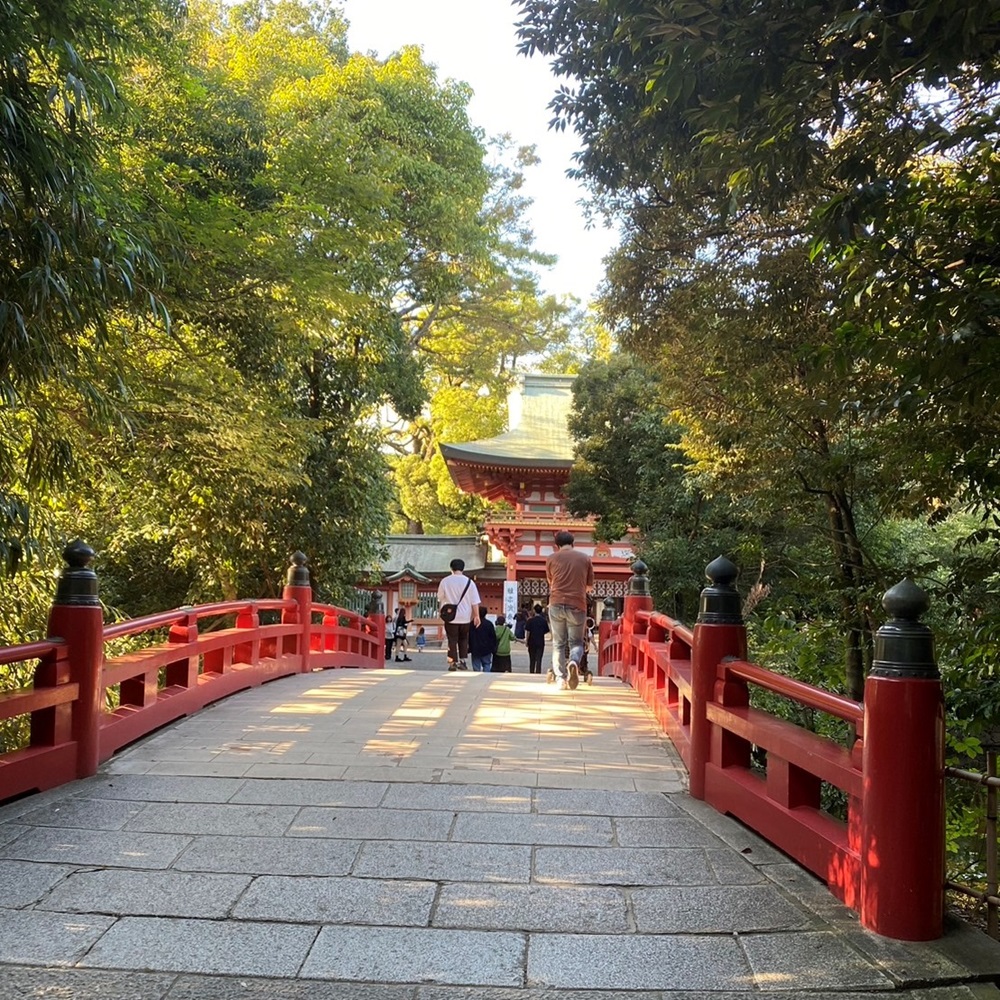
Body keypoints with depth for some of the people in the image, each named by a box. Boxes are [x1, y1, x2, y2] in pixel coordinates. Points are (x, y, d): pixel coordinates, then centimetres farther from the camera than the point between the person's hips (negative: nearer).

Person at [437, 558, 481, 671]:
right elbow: (475, 602, -5)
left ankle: (452, 663, 0)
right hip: (465, 617, 1)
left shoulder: (445, 581, -4)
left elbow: (440, 599, 5)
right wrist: (476, 616, 0)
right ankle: (462, 661, 11)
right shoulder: (469, 582, -4)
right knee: (464, 639, 16)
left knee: (452, 640, 5)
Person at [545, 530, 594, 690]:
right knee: (576, 642, 10)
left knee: (558, 644, 11)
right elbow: (590, 586, 15)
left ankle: (560, 679, 2)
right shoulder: (585, 559, 8)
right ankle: (574, 662, -21)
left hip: (557, 604, 0)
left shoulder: (551, 559, 7)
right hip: (577, 606, 0)